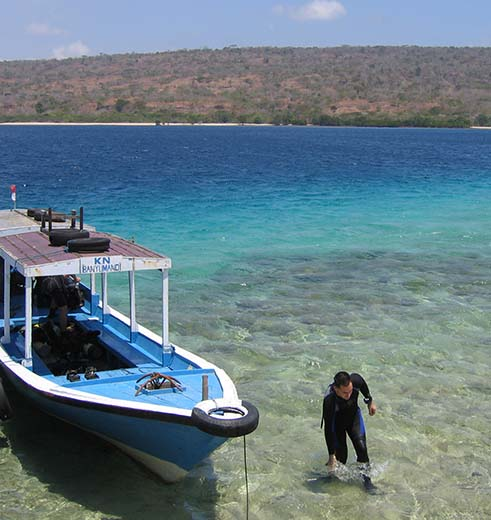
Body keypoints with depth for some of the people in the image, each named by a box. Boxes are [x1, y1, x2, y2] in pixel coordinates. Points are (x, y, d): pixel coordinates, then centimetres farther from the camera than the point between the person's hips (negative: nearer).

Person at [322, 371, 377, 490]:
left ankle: (366, 477, 0)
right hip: (336, 421, -3)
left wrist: (370, 401, 10)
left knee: (361, 445, -12)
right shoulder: (329, 401, -41)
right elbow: (328, 429, -31)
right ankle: (335, 473, 23)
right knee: (341, 454, -5)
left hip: (353, 415, 3)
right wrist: (331, 456, -26)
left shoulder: (356, 380, -34)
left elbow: (363, 386, -4)